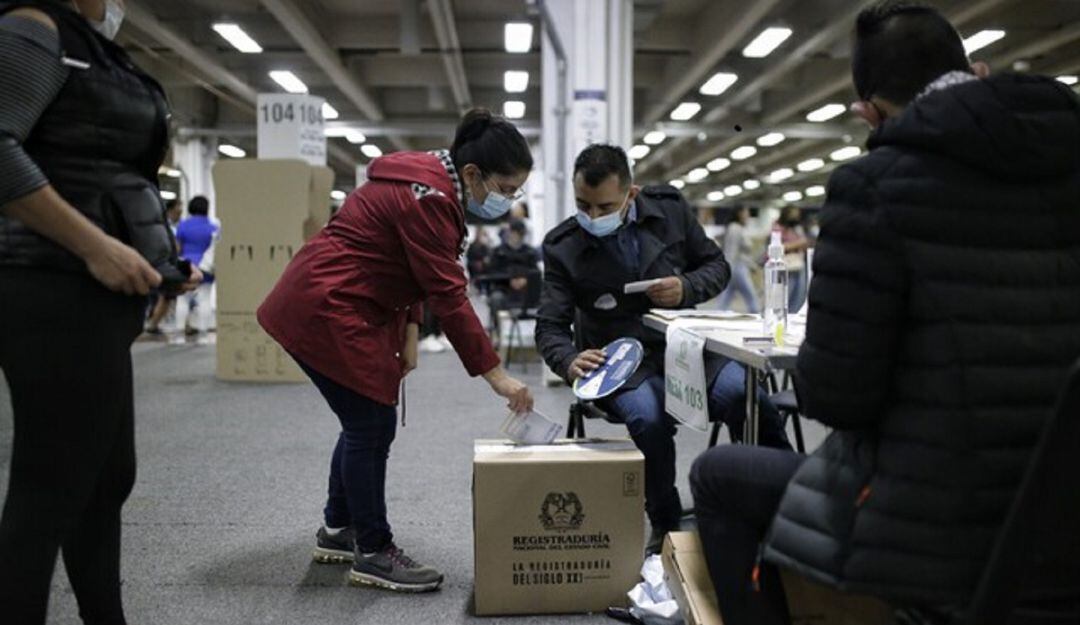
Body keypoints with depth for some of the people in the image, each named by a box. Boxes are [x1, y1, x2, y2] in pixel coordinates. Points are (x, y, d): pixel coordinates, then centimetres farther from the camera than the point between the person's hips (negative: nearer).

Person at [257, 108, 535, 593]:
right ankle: (372, 553, 7)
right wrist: (495, 375, -23)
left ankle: (338, 530, 28)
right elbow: (448, 295, -26)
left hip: (332, 304, 10)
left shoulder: (431, 181, 8)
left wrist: (409, 330, 4)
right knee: (372, 425, -5)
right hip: (327, 311, -10)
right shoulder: (427, 197, -23)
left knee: (367, 422, 14)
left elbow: (415, 270, 14)